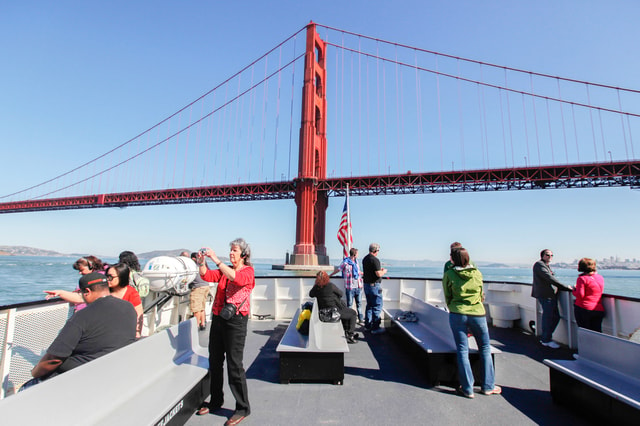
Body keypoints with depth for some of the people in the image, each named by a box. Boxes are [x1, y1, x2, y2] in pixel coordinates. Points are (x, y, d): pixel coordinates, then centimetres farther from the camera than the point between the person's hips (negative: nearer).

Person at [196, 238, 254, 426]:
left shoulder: (248, 271, -6)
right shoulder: (224, 270, 14)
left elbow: (237, 278, -25)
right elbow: (207, 276, 3)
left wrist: (216, 259, -25)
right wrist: (202, 262, -14)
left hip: (235, 321, -7)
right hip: (217, 319, 7)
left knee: (234, 365, -2)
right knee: (214, 362, 16)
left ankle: (242, 408, 14)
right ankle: (215, 401, 36)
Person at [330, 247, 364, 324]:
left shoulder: (356, 261, 8)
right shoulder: (345, 262, -11)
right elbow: (338, 270, 1)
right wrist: (329, 276, 11)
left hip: (357, 286, 6)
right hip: (350, 287, -6)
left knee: (359, 303, 13)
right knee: (349, 304, 4)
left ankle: (361, 319, 22)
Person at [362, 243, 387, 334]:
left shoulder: (365, 259, 10)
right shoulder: (375, 260, -19)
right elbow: (378, 274, -23)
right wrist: (383, 271, -3)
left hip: (366, 284, 9)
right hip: (374, 285, -9)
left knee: (369, 305, 18)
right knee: (377, 306, 0)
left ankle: (367, 325, 24)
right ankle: (375, 328, 5)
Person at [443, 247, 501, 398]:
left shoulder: (449, 274, -6)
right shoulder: (477, 273, 2)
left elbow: (447, 297, 1)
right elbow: (481, 295, 14)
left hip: (457, 314, -2)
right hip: (478, 314, 2)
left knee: (462, 351, 6)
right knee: (485, 349, 18)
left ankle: (467, 389, 12)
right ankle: (488, 386, 27)